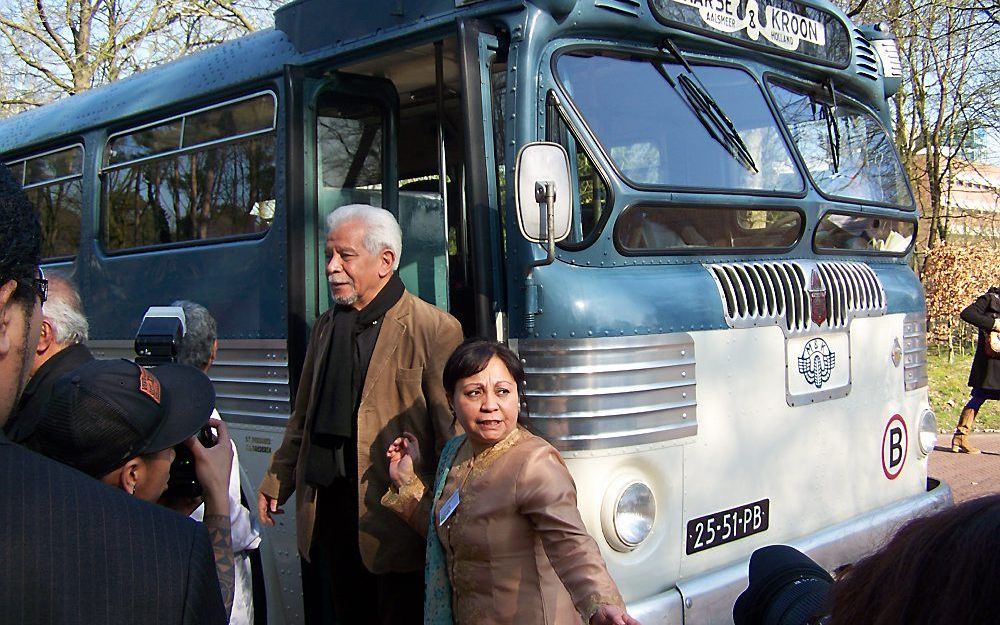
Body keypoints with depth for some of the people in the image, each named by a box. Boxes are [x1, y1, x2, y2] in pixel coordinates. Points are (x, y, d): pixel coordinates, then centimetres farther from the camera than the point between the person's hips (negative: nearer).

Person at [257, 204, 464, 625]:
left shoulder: (434, 330, -10)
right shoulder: (326, 327, 13)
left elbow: (451, 429, -10)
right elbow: (303, 416, 21)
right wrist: (276, 480, 19)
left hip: (395, 515, -6)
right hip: (329, 509, 7)